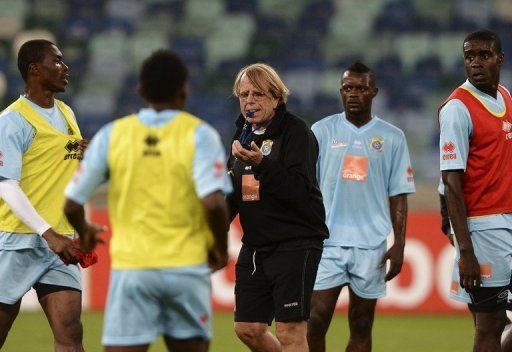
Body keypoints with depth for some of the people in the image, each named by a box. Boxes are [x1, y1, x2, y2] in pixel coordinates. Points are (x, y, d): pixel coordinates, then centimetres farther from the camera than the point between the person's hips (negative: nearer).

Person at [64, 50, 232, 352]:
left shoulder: (112, 135, 2)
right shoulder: (199, 135, -5)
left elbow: (73, 204, 2)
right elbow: (214, 202, -18)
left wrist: (85, 233, 24)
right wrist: (220, 249, 0)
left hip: (130, 267, 1)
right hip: (186, 267, -1)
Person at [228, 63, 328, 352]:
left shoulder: (296, 131, -9)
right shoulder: (244, 134, 15)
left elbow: (299, 190, -22)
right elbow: (232, 197, 24)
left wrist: (261, 164, -32)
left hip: (296, 244, -8)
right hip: (255, 246, 8)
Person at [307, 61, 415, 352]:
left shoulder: (392, 137, 5)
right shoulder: (322, 131, 5)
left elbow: (398, 196, 6)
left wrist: (399, 245, 0)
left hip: (371, 246, 0)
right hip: (327, 241, 0)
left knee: (361, 328, 5)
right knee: (315, 322, -8)